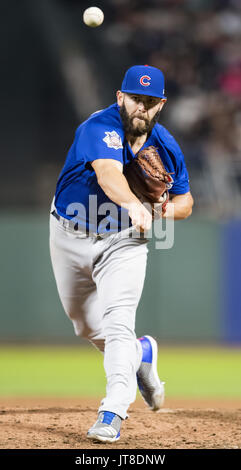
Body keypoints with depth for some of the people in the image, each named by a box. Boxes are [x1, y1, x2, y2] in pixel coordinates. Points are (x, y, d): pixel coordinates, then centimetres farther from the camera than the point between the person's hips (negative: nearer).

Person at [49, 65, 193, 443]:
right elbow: (108, 172, -44)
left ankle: (113, 413, -21)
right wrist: (133, 204, -64)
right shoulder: (99, 127, -23)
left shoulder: (166, 146, -7)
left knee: (118, 323, -19)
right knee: (87, 327, 16)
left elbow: (185, 202, 6)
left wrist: (160, 212, -18)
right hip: (71, 239, 0)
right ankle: (141, 354, 43)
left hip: (124, 242, 0)